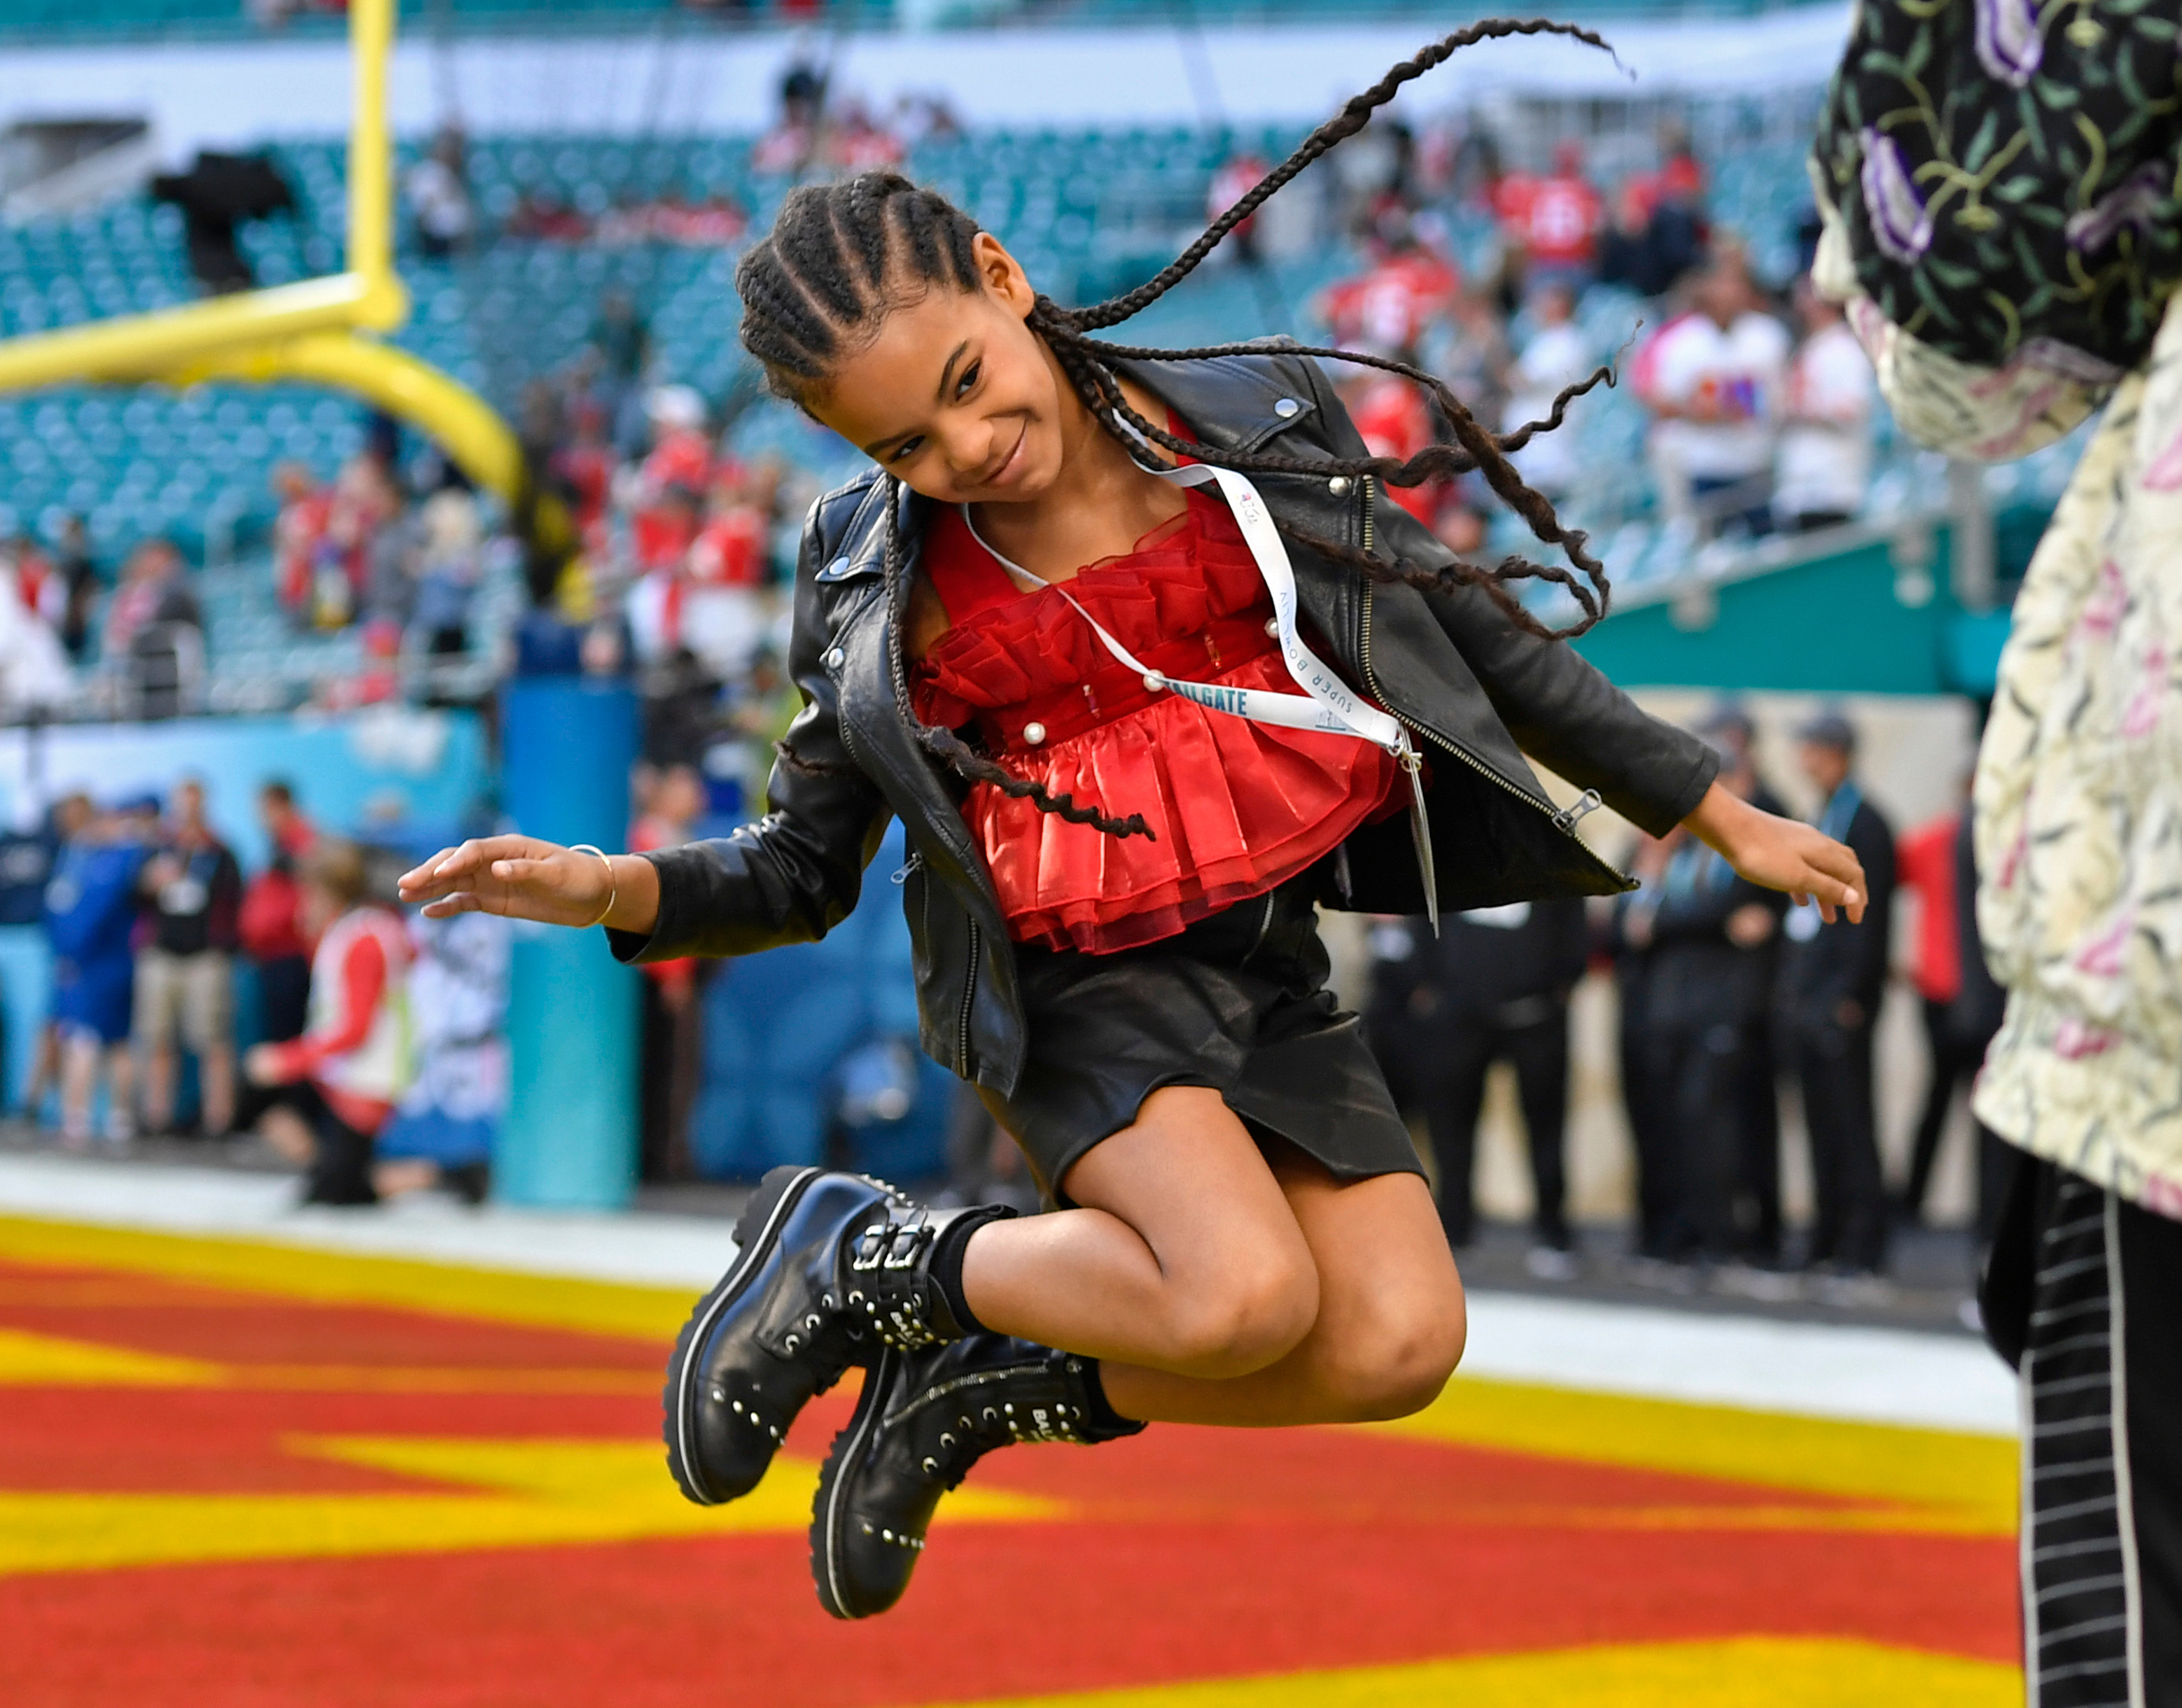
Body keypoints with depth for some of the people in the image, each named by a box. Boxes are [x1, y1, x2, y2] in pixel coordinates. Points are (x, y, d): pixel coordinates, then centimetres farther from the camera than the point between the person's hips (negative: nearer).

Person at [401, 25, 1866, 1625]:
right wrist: (617, 891, -20)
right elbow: (801, 871, 3)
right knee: (1246, 1295, -28)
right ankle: (857, 1257, -4)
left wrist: (1722, 815, 13)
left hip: (1265, 963, 4)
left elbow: (1472, 632, 10)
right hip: (1074, 979, -3)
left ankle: (981, 1388, 4)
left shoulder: (1255, 423, -1)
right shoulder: (876, 579, -3)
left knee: (1399, 1345, -16)